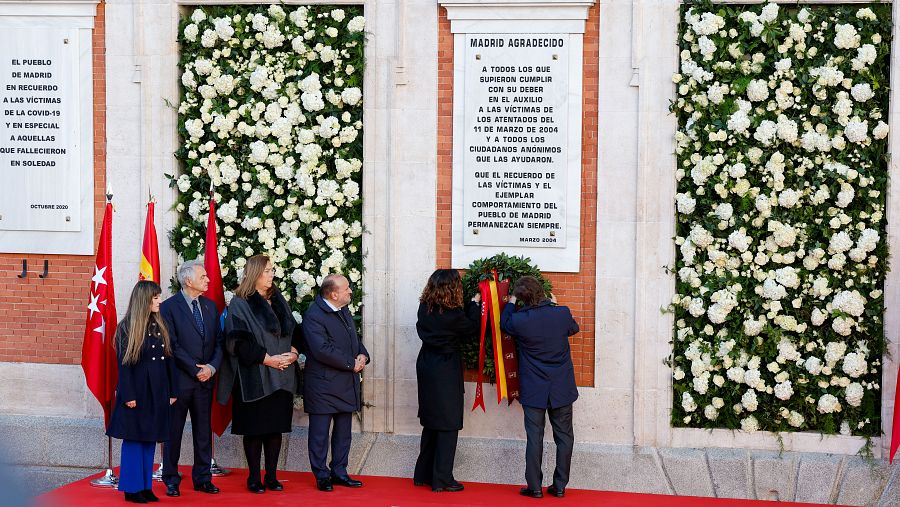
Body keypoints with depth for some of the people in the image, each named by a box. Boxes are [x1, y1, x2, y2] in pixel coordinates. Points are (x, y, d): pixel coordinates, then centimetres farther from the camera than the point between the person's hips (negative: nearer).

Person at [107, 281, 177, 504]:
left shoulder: (160, 326, 9)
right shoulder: (127, 328, -7)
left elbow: (168, 360, 10)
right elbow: (124, 364, -10)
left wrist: (171, 392, 7)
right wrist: (128, 396, -15)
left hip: (157, 392, 6)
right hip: (137, 391, -6)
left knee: (150, 440, 9)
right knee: (134, 439, 1)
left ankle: (146, 486, 15)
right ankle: (132, 488, 7)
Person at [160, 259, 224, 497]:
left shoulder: (210, 306, 10)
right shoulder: (169, 307, -7)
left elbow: (219, 341, 10)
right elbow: (172, 345, -12)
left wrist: (212, 367, -6)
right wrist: (195, 369, -13)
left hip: (205, 379, 5)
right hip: (179, 379, -5)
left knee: (204, 430, 9)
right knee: (174, 430, 4)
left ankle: (202, 478, 17)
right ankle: (171, 479, 12)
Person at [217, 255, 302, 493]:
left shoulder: (278, 300, 13)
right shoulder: (240, 304, -6)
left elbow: (294, 329, 15)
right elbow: (239, 340, -13)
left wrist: (294, 352, -3)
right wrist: (267, 359, -16)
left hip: (281, 375, 5)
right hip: (254, 377, -5)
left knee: (276, 428, 7)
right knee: (254, 429, 0)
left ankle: (271, 476, 14)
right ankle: (254, 478, 9)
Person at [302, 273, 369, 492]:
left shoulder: (344, 311, 12)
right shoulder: (314, 316, -17)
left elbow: (355, 339, 22)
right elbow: (322, 350, -24)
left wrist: (363, 355, 0)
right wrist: (351, 363, -18)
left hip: (347, 384, 8)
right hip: (323, 385, -8)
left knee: (343, 431, 13)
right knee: (320, 433, 1)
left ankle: (339, 472, 23)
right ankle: (322, 475, 10)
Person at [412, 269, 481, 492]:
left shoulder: (424, 309, -2)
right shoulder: (453, 314, -20)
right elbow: (472, 328, -5)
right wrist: (475, 304, 11)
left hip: (426, 369, 7)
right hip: (446, 372, -7)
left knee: (431, 423, 18)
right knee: (448, 425, 1)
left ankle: (423, 474, 24)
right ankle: (441, 479, 3)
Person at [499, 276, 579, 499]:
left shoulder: (519, 320, -16)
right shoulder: (562, 313, -11)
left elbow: (504, 323, 8)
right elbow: (574, 328, 13)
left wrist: (511, 301, 18)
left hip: (534, 389, -1)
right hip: (562, 388, 2)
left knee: (534, 438, 5)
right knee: (564, 436, 11)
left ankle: (534, 487, 8)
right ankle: (560, 486, 15)